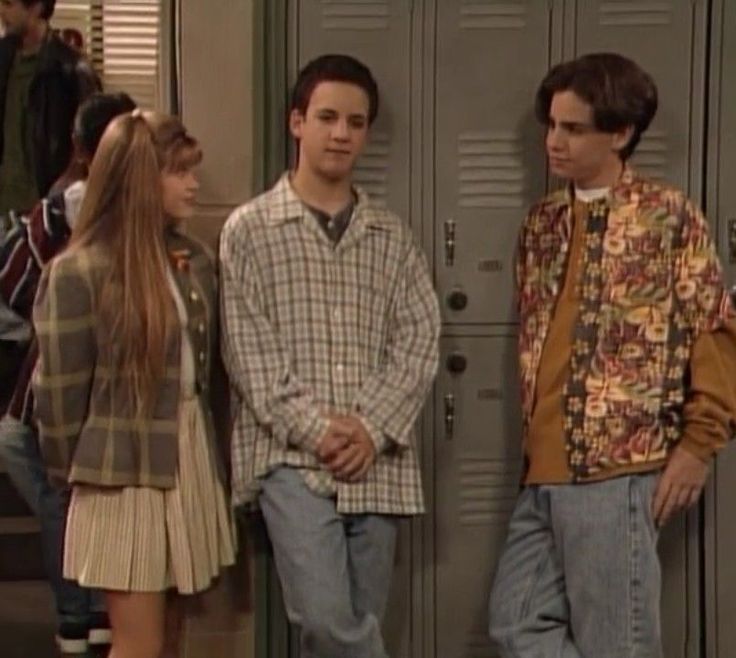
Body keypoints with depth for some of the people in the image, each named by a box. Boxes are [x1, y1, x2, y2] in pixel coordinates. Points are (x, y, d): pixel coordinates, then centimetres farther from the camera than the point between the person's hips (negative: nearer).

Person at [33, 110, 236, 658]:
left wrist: (205, 455, 8)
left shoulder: (196, 263, 6)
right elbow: (59, 392, -7)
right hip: (125, 474, -6)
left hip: (191, 463, 6)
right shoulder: (79, 272, -12)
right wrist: (79, 475, 1)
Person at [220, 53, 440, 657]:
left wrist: (373, 429, -10)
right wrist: (313, 429, -14)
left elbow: (420, 340, 4)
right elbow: (248, 351, -4)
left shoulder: (393, 235, 11)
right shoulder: (249, 230, 2)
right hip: (291, 458, -3)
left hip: (377, 463, 3)